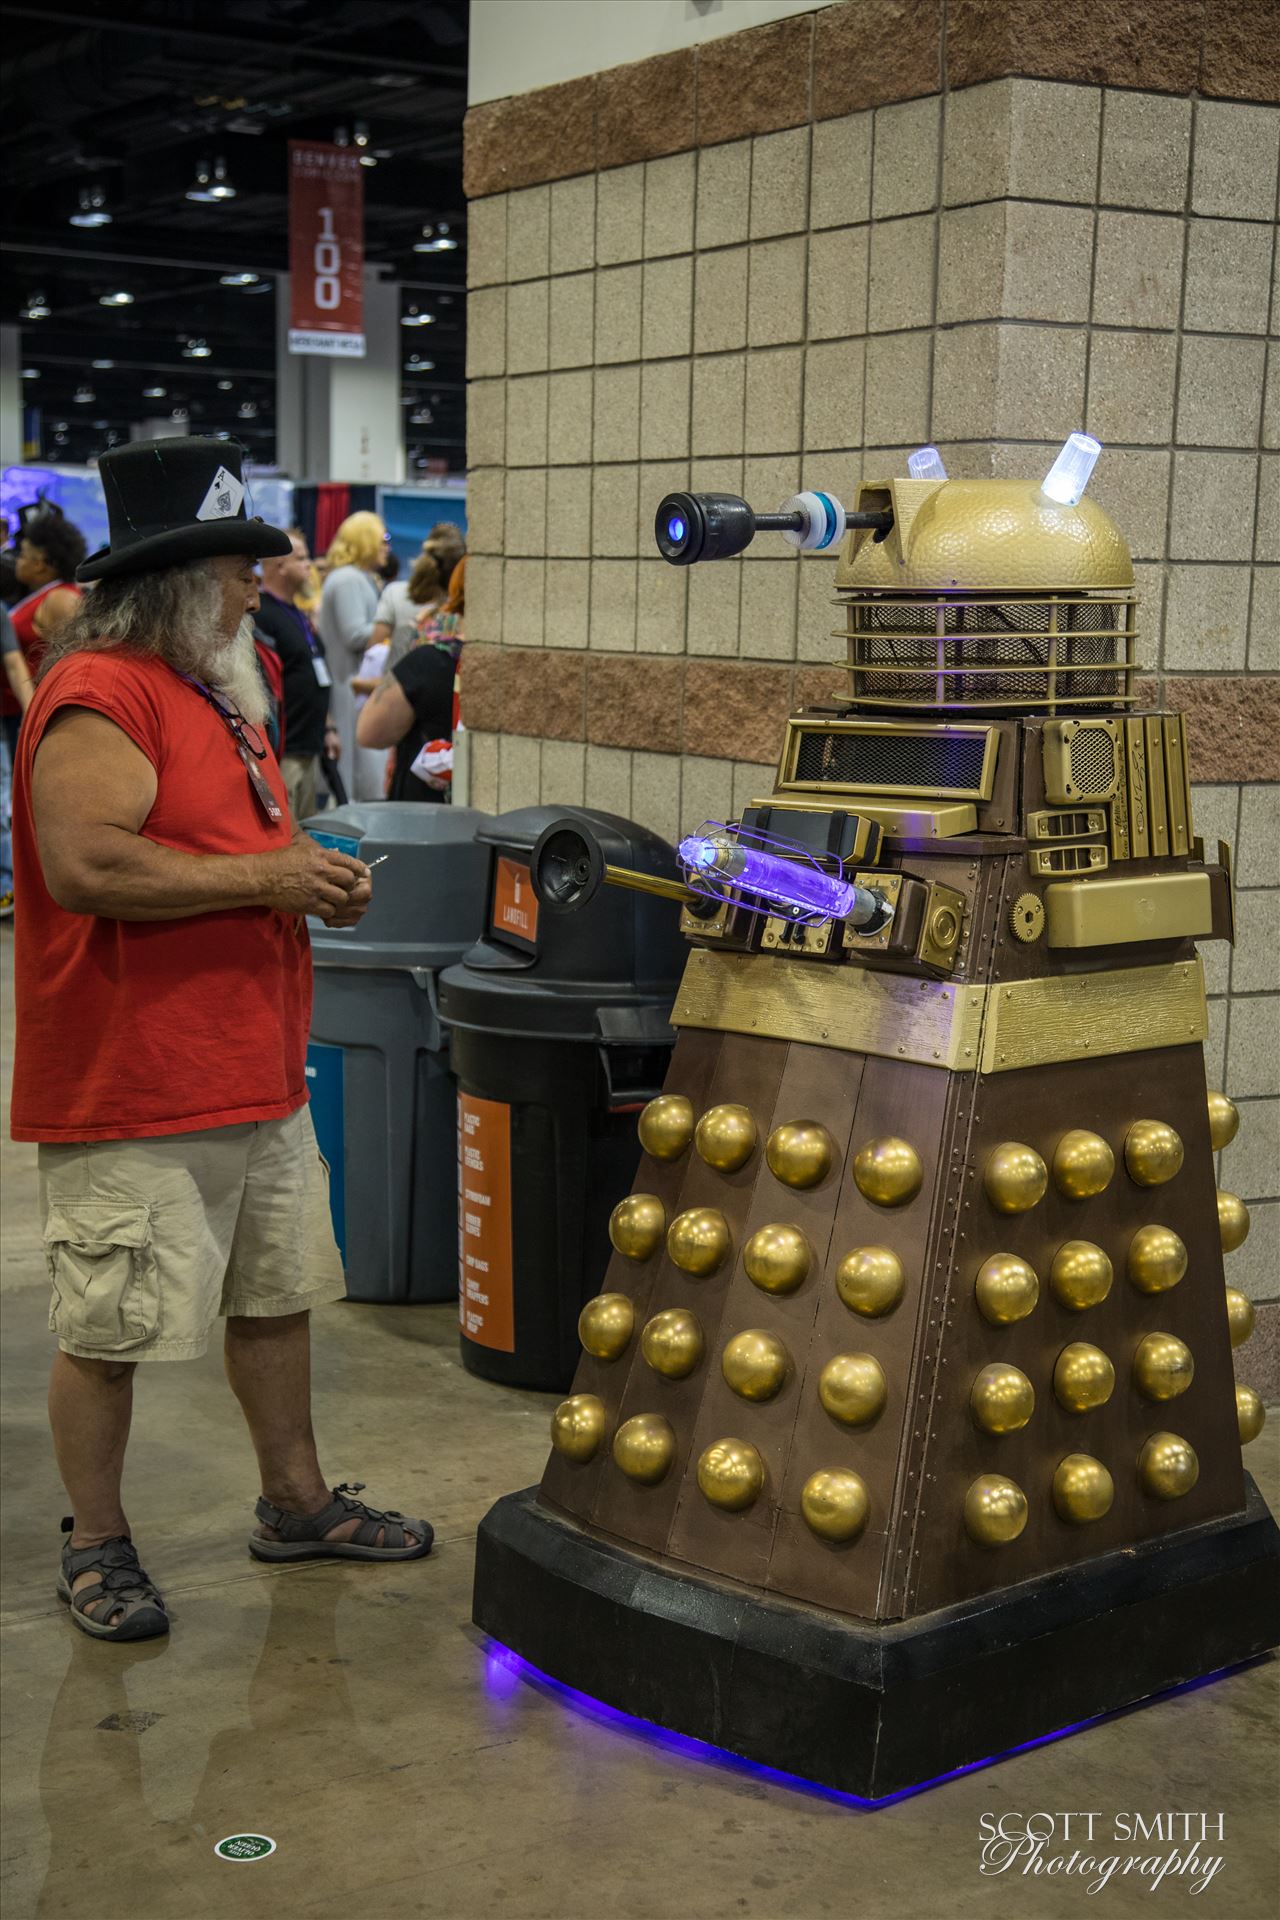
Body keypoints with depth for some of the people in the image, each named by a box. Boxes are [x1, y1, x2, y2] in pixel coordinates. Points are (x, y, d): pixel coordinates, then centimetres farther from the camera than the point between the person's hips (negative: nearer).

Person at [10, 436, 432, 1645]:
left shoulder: (216, 693, 18)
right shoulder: (99, 695, -16)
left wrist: (312, 874, 7)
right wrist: (267, 876, -20)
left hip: (257, 1076, 10)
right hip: (133, 1094, -10)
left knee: (277, 1296, 20)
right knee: (110, 1332, 2)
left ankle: (296, 1502, 35)